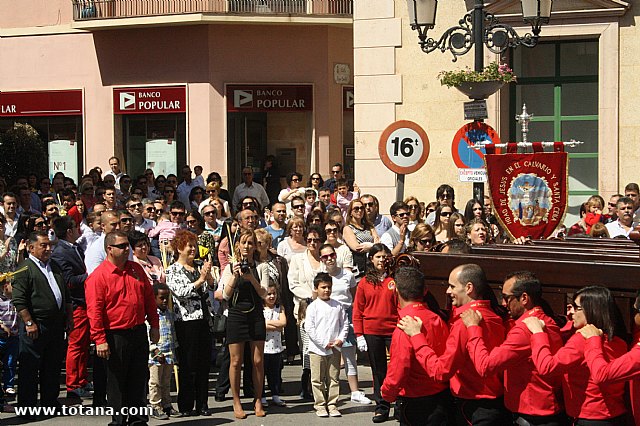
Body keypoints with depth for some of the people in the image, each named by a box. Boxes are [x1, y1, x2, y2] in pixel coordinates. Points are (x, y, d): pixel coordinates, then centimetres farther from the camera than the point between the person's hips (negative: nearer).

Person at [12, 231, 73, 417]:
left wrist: (69, 318, 17)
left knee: (53, 366, 13)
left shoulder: (55, 267, 16)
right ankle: (27, 406, 5)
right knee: (29, 368, -1)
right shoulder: (25, 268, -8)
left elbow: (66, 295, 23)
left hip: (56, 325, 7)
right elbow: (19, 300, -14)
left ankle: (50, 402, 23)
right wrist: (29, 323, -18)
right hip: (35, 325, -7)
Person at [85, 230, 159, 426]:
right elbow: (94, 311, -14)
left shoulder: (136, 269, 8)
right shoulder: (97, 276, -11)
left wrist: (154, 325, 13)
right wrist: (100, 340, -18)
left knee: (139, 378, 10)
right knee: (117, 381, 4)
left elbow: (149, 298, 15)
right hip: (115, 335, -5)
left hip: (139, 333, 5)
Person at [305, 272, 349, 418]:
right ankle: (320, 405, 11)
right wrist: (324, 343, -12)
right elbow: (309, 328, -9)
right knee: (318, 379, 2)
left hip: (335, 349, 3)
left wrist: (341, 339, -5)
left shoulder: (337, 306, 7)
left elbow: (344, 324, 11)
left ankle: (332, 404, 14)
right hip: (317, 349, -3)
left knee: (334, 378, 7)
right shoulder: (313, 307, -4)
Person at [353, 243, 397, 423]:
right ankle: (382, 407, 14)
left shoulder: (394, 280, 3)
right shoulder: (365, 282, 5)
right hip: (372, 332, 1)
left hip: (393, 331, -1)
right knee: (378, 372, 8)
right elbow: (357, 310, 5)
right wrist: (359, 335, -2)